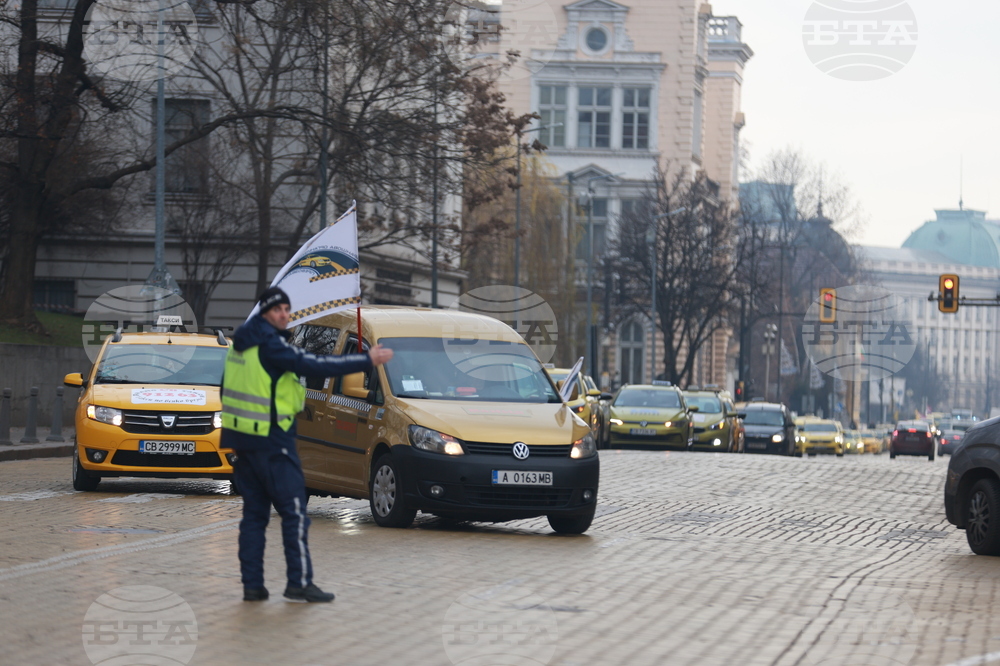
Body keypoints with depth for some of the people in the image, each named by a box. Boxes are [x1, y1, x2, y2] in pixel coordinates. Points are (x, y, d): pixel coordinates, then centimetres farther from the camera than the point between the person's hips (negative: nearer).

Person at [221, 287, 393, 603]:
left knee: (254, 511, 11)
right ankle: (299, 582, -2)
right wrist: (366, 361, -21)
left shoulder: (243, 343, 12)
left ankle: (252, 585, 9)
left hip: (242, 439, 9)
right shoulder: (269, 344, -16)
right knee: (294, 511, -2)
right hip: (271, 440, -9)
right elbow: (314, 366, -22)